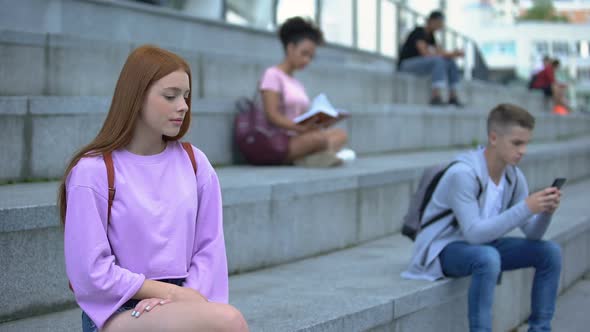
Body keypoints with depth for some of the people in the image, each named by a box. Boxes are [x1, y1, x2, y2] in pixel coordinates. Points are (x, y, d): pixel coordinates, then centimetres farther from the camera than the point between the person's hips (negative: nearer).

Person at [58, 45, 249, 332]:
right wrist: (174, 292, -9)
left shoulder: (195, 162, 9)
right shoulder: (93, 171, -5)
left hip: (182, 303, 5)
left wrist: (190, 295, -11)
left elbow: (209, 247, 8)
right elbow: (90, 273, -8)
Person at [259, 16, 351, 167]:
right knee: (319, 138, -34)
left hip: (298, 140, 9)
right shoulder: (272, 75, -2)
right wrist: (301, 128, -26)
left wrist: (316, 125, -9)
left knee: (340, 134, -9)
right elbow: (272, 116, -14)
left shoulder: (298, 85, 21)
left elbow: (303, 120, 13)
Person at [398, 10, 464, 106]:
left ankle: (453, 96, -8)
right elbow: (425, 53, -26)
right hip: (406, 65, -9)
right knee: (437, 60, -31)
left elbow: (440, 52, 8)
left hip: (418, 64, 9)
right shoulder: (419, 32, -16)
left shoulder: (430, 35, 11)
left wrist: (454, 54, -12)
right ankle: (435, 97, -39)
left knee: (451, 62, -1)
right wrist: (451, 54, -24)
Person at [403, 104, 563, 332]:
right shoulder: (463, 174, -26)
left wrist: (546, 211, -23)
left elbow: (532, 234, -1)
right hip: (443, 250, -8)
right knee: (488, 257, -38)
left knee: (550, 252, -6)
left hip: (483, 245, 8)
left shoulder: (514, 176, -3)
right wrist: (526, 208, -35)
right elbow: (474, 233, -33)